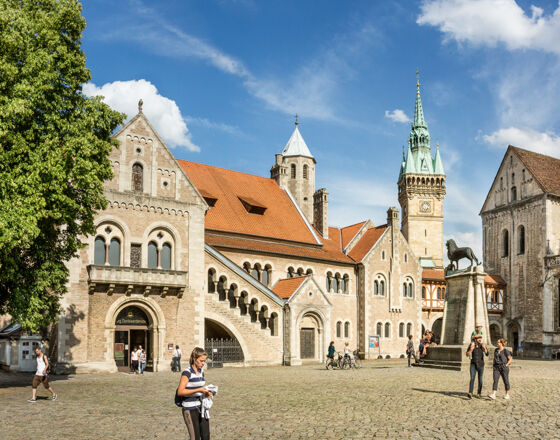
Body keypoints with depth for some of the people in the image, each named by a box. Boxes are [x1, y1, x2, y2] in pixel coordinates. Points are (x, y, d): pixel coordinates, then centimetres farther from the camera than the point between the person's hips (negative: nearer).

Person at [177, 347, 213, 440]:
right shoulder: (187, 372, -14)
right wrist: (199, 390, -23)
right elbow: (180, 392, -19)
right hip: (190, 409, -7)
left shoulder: (201, 372, 9)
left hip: (201, 408, 7)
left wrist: (206, 393, 1)